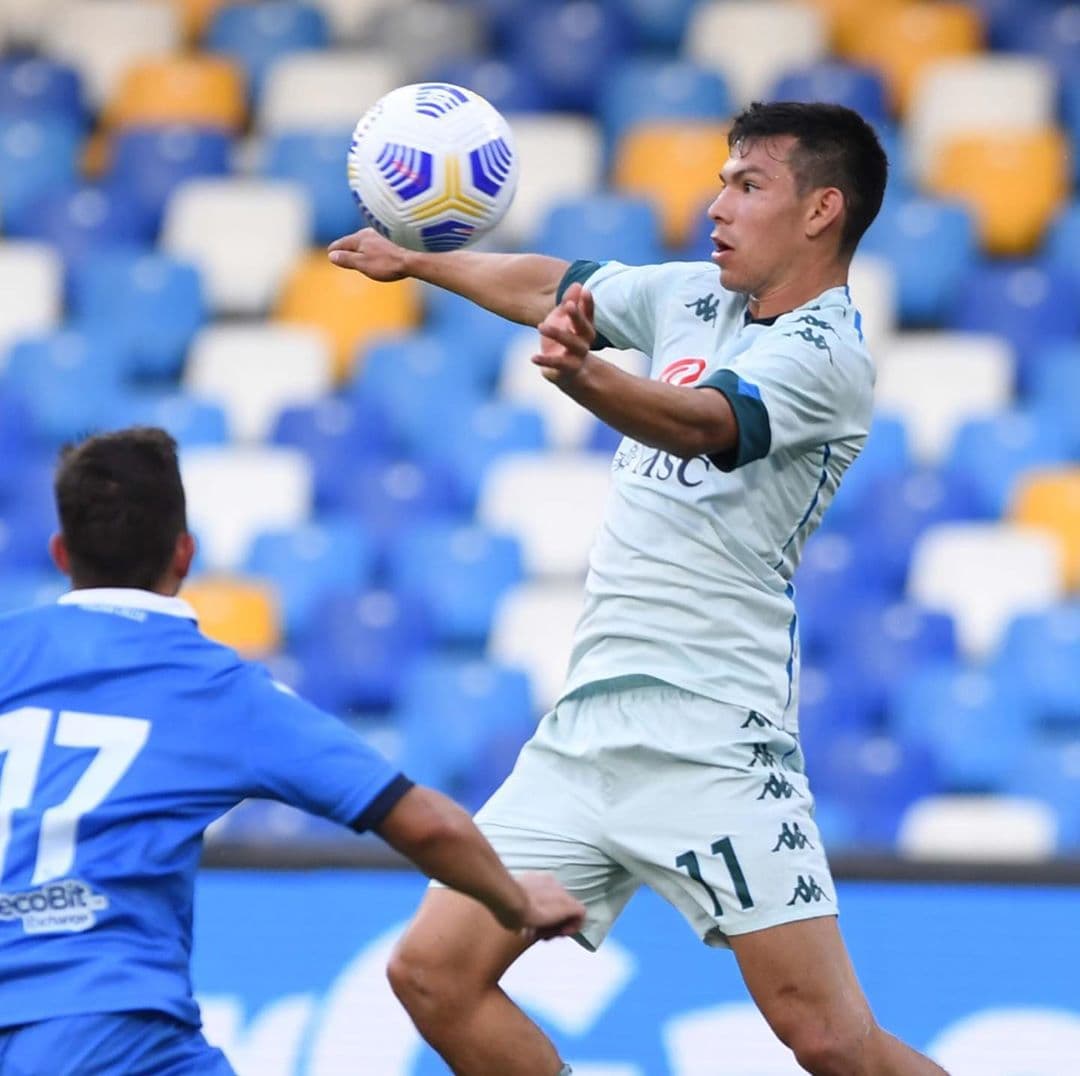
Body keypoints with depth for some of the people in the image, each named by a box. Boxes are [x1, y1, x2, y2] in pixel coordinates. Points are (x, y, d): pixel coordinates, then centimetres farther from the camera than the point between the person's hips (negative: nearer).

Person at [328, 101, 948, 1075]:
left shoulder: (826, 355, -10)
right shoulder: (695, 298, 13)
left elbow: (701, 423, -29)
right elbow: (552, 288, 31)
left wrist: (583, 374, -48)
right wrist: (414, 260, 43)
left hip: (712, 742, -8)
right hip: (586, 729, 8)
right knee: (433, 975, 1)